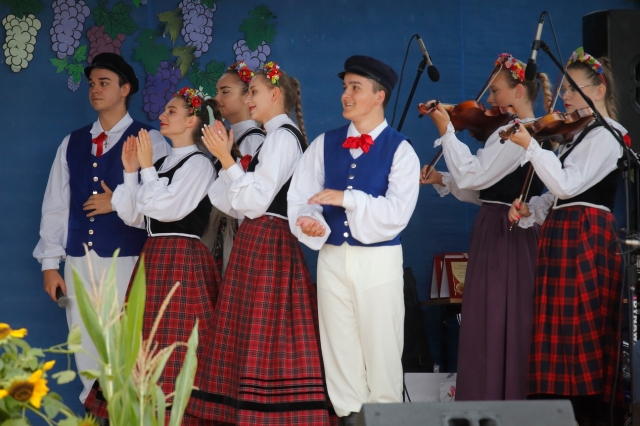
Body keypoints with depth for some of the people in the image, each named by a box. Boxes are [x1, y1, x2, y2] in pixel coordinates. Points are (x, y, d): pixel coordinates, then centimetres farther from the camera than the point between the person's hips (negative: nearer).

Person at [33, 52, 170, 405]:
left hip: (127, 259, -4)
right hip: (79, 260, 5)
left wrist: (119, 203, -11)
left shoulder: (149, 141, 2)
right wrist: (50, 262, 6)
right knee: (87, 348, 6)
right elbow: (55, 204, 12)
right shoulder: (72, 144, 15)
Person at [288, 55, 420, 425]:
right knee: (339, 346, 8)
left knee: (381, 347, 1)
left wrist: (347, 198, -21)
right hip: (333, 257, 4)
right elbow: (302, 198, 1)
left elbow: (397, 212, -16)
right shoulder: (325, 144, 8)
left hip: (379, 259, -4)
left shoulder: (399, 148, -4)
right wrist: (308, 220, -20)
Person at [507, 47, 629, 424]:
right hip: (563, 235, 9)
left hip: (585, 237, -9)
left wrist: (529, 145, -21)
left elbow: (567, 185, -20)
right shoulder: (579, 134, 20)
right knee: (568, 338, 6)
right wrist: (529, 210, 2)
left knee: (584, 337, -10)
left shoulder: (605, 134, -9)